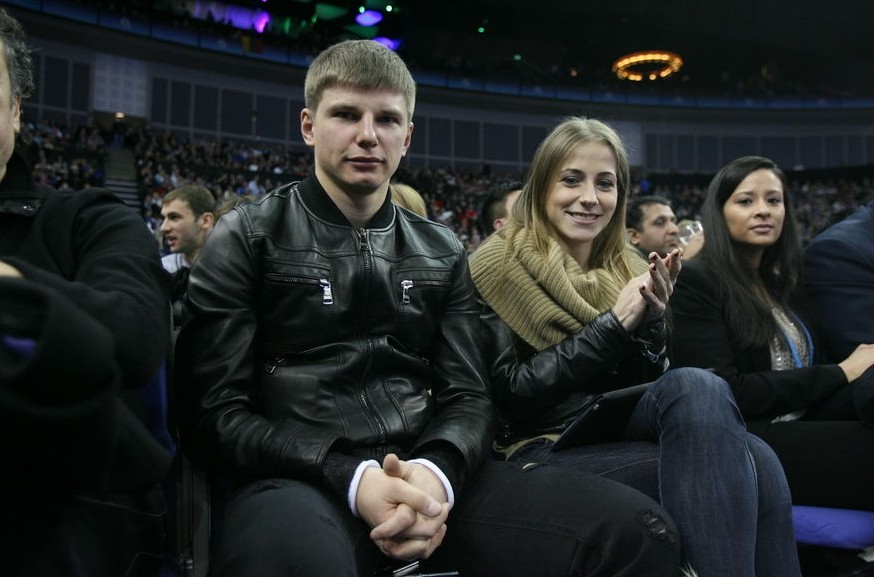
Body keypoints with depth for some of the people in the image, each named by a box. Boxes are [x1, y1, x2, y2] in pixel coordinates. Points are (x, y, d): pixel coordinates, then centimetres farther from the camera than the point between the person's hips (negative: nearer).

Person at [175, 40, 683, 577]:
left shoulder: (443, 253, 16)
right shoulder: (246, 239, 4)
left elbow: (469, 395, 10)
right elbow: (216, 412, -2)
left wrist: (436, 470, -14)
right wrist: (351, 478, -18)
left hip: (427, 474, 5)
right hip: (302, 478, -4)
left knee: (642, 530, -16)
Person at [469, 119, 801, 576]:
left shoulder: (628, 269, 14)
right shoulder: (498, 266, -1)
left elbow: (647, 383, 13)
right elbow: (510, 396, -10)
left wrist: (650, 320, -7)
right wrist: (614, 323, -14)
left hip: (626, 437, 5)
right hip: (547, 450, -4)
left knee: (734, 434, -30)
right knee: (698, 389, -29)